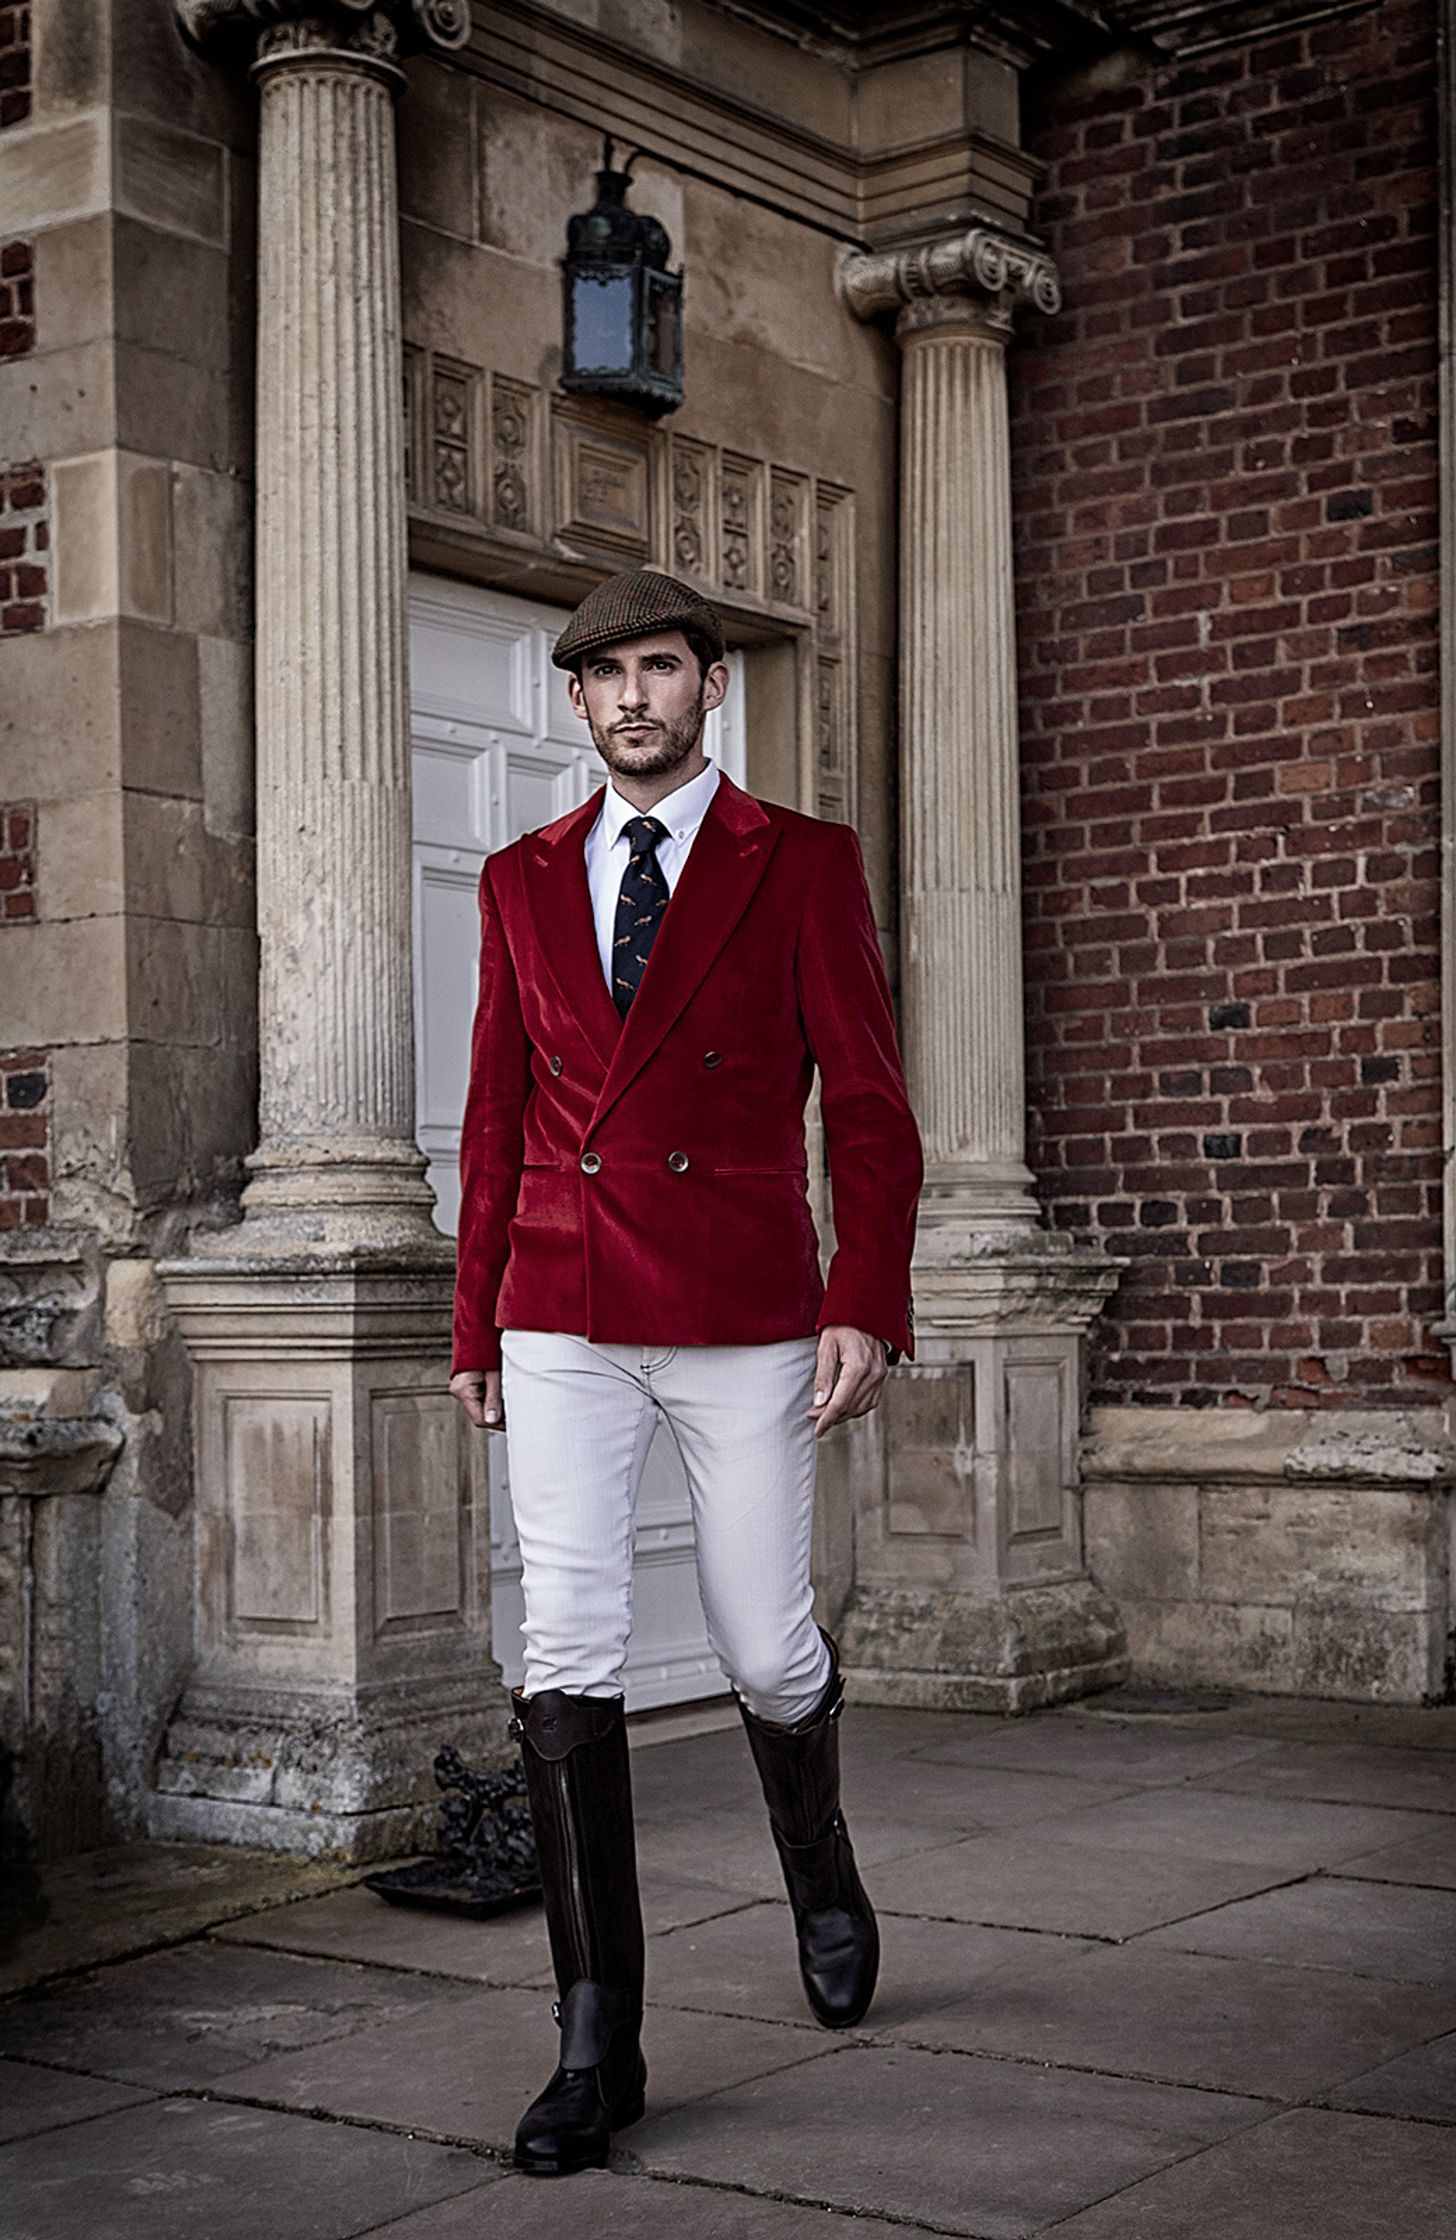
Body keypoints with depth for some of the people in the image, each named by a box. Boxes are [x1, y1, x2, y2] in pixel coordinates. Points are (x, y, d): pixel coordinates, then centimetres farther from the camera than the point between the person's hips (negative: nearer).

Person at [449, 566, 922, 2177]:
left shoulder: (803, 865, 2)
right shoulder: (523, 880, 12)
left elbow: (868, 1104, -2)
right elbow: (497, 1113, 14)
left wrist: (866, 1304, -13)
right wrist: (474, 1322, 12)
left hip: (744, 1317, -2)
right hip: (566, 1327, 2)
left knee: (767, 1652, 5)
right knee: (566, 1654, -6)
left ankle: (819, 1867, 39)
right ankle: (598, 2045, 1)